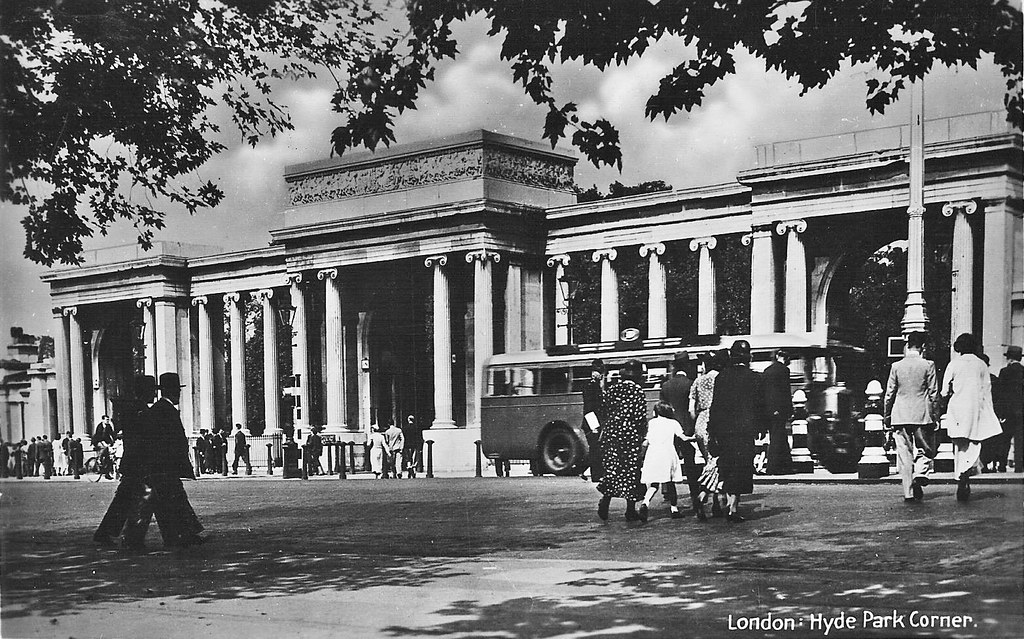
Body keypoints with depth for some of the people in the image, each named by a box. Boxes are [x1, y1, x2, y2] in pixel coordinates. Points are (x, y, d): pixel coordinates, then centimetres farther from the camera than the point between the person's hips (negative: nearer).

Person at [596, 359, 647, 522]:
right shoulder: (638, 391, -7)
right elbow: (641, 417, -11)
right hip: (631, 435, -4)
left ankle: (606, 497, -11)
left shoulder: (611, 390, 8)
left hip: (610, 432, 4)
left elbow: (604, 411, 10)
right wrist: (644, 435, 0)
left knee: (611, 467, 11)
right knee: (631, 470, 4)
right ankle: (630, 510, 7)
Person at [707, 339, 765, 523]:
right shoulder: (754, 378, -4)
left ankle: (729, 502, 15)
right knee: (741, 469, 0)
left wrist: (712, 432, 7)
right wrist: (760, 427, 12)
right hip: (745, 430, -3)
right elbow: (760, 406, -1)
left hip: (723, 430, 3)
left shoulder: (721, 377, 2)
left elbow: (715, 405, 3)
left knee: (727, 469, 15)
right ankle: (733, 508, -7)